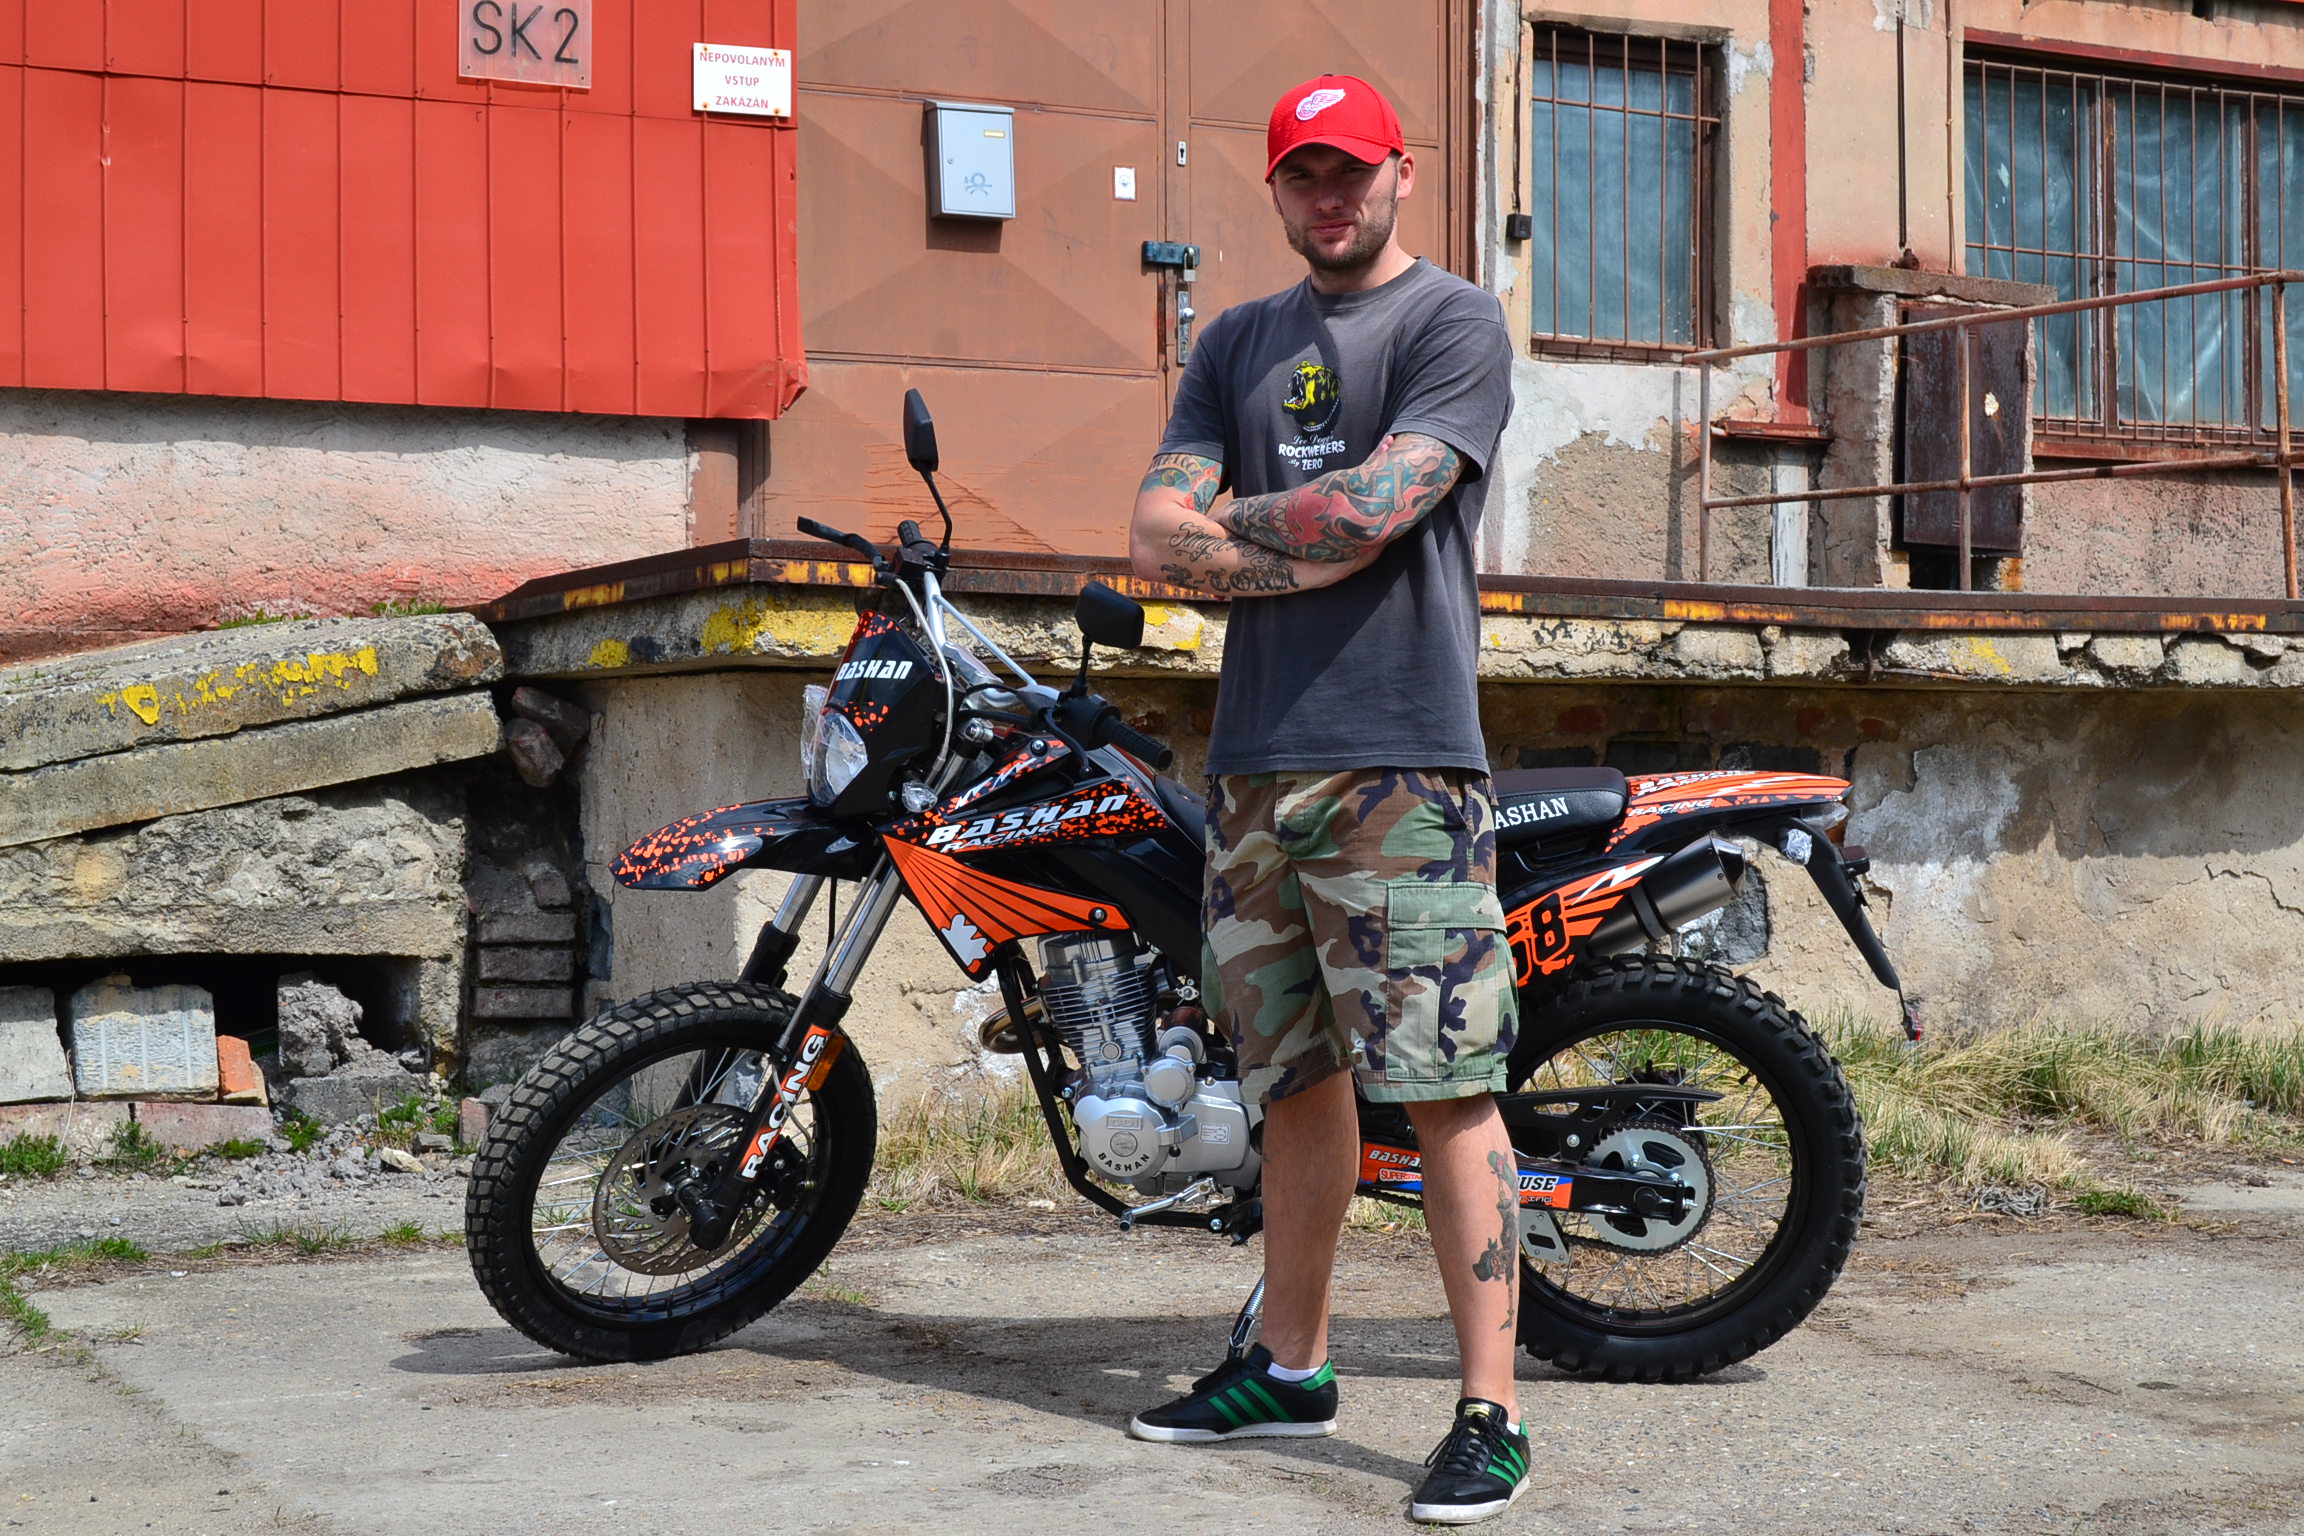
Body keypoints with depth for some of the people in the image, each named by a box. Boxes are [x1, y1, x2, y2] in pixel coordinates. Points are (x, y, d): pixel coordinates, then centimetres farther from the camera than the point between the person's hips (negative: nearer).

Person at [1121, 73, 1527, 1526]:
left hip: (1401, 758, -6)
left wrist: (1237, 520, 2)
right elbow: (1157, 537, 9)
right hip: (1257, 756, 6)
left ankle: (1492, 1414, -6)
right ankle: (1292, 1365, 25)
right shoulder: (1236, 342, 19)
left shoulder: (1455, 321, 1)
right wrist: (1307, 554, -6)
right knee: (1298, 1078, 14)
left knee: (1446, 1085, -9)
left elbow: (1376, 504, -13)